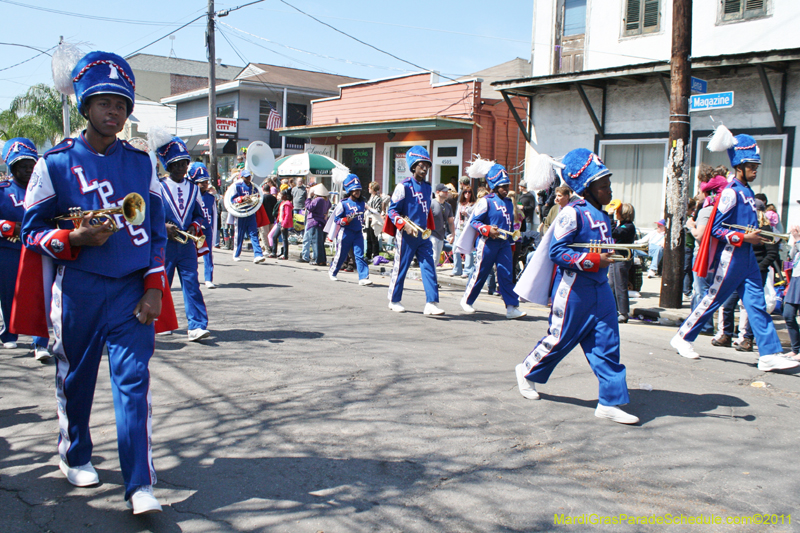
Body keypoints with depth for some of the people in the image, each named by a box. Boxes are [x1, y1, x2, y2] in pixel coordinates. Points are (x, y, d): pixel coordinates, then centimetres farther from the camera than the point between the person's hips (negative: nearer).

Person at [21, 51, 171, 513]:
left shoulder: (142, 164, 7)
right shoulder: (55, 164, 0)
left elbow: (158, 231, 8)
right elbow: (32, 232, 2)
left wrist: (154, 287, 0)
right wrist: (75, 238, -17)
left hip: (132, 291, 1)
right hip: (77, 290, 0)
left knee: (134, 379, -6)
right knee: (75, 377, 12)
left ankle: (140, 484, -4)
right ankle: (76, 456, 36)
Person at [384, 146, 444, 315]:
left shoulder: (427, 187, 12)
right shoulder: (404, 186, -8)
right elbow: (392, 210, -9)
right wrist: (405, 225, -21)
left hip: (423, 235, 6)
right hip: (406, 235, -6)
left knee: (429, 267, -4)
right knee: (401, 267, 4)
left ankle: (431, 303, -5)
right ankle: (394, 301, 20)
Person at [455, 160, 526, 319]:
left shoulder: (509, 202, 13)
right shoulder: (486, 201, -7)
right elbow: (474, 221, -7)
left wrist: (511, 243, 22)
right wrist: (488, 230, -21)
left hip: (504, 243, 6)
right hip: (488, 243, -5)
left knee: (507, 274, -2)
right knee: (481, 273, 3)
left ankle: (512, 307, -4)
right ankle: (467, 300, 21)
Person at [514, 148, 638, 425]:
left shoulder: (602, 215, 13)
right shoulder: (572, 213, -14)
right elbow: (557, 251, -19)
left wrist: (615, 254, 10)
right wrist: (593, 260, -24)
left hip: (600, 289, 8)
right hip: (574, 289, -8)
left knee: (606, 345, 3)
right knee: (559, 339, 5)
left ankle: (610, 402, 7)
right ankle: (527, 371, 30)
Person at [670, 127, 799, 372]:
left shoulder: (747, 191, 14)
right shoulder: (730, 192, -13)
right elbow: (717, 229, -16)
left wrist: (757, 234, 10)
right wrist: (744, 237, -19)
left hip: (747, 257, 8)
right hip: (731, 256, -8)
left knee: (757, 304, 3)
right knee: (713, 300, 1)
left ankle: (770, 354, 2)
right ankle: (683, 338, 15)